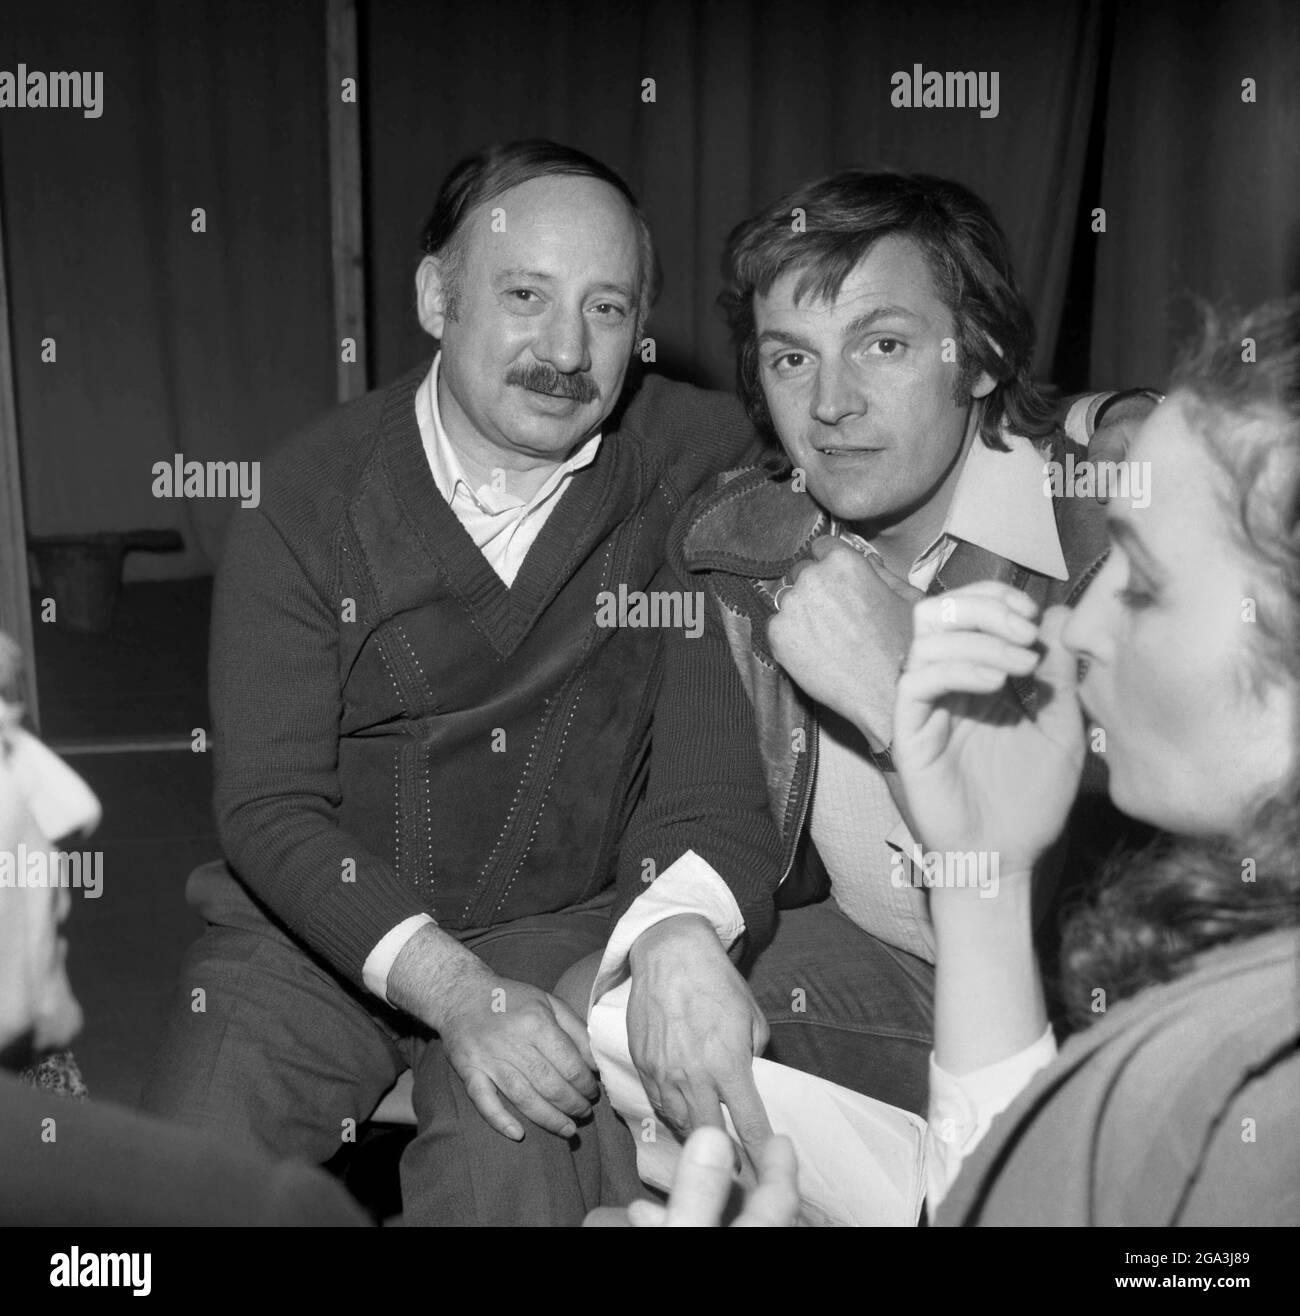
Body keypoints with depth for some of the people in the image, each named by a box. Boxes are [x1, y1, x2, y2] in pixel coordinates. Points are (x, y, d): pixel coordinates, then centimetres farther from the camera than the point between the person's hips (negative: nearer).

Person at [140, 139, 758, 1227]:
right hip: (318, 924, 1)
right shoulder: (310, 496, -8)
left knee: (515, 1179, -26)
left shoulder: (697, 457, -5)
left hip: (561, 925, 0)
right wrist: (451, 986, -25)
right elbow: (269, 806, -11)